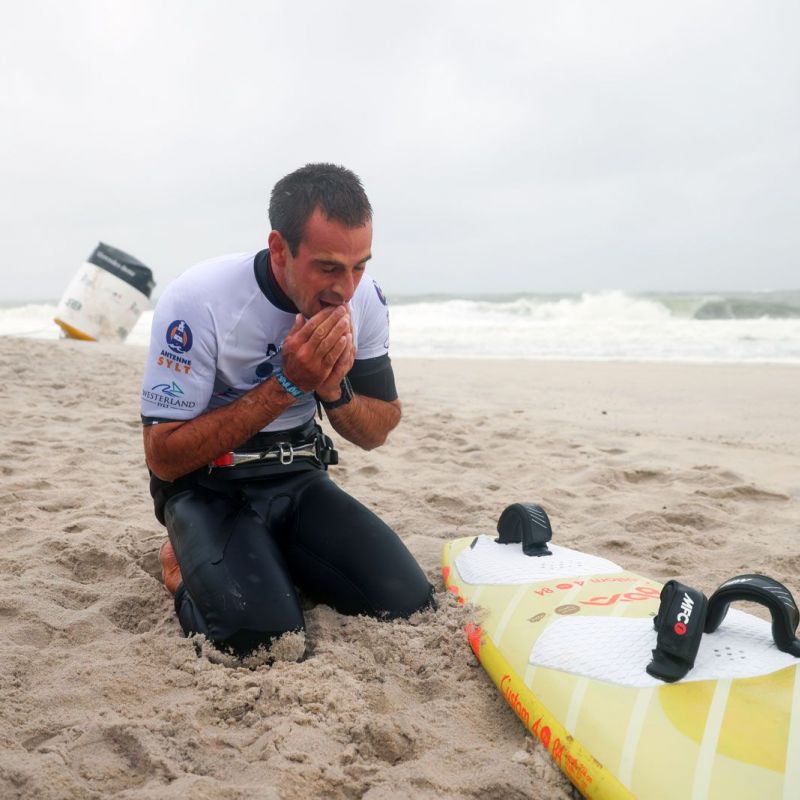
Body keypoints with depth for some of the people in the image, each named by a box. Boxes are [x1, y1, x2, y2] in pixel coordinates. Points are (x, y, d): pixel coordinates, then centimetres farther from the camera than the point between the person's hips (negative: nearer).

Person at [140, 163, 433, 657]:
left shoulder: (365, 300, -9)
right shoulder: (198, 301, -23)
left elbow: (377, 434, 2)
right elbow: (164, 458, -20)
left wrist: (334, 389, -23)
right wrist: (287, 384, -27)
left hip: (300, 479, 4)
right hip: (209, 486, -4)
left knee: (409, 606, -12)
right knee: (264, 634, -25)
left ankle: (277, 560, 14)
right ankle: (193, 564, 8)